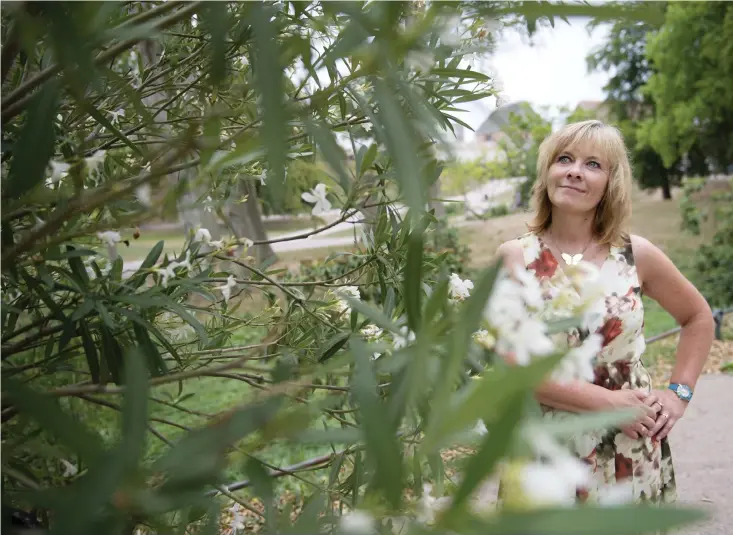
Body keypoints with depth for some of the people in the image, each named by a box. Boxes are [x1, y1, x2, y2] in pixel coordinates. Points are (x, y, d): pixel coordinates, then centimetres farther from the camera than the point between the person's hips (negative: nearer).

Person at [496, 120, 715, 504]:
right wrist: (606, 402, -17)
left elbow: (698, 317, 14)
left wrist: (679, 392, 3)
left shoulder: (635, 255, -2)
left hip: (632, 451, 1)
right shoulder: (515, 257, -6)